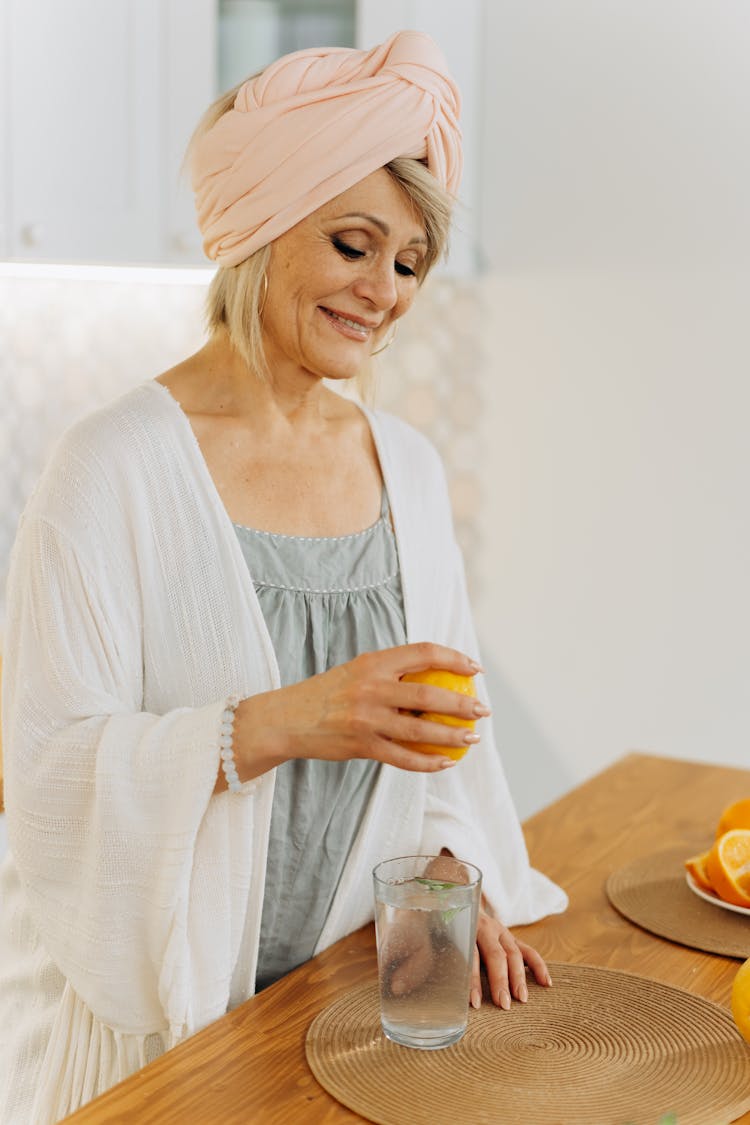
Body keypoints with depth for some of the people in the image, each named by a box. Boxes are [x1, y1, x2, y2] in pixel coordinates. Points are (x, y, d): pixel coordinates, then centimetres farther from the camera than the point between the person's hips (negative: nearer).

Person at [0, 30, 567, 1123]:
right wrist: (278, 724, -32)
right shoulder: (116, 466, -17)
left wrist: (456, 867, -5)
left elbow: (446, 714, 10)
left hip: (349, 982, 5)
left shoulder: (408, 464, 3)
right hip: (153, 1012, -5)